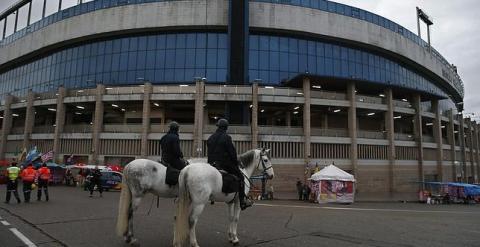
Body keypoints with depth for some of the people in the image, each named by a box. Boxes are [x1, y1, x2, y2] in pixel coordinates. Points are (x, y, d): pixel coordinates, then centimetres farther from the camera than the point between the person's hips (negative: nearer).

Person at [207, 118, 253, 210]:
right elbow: (232, 152, -8)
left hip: (212, 163, 7)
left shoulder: (210, 138, 13)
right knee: (240, 177, 2)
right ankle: (243, 201, -2)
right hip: (225, 164, -7)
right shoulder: (226, 137, -9)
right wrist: (236, 163, 3)